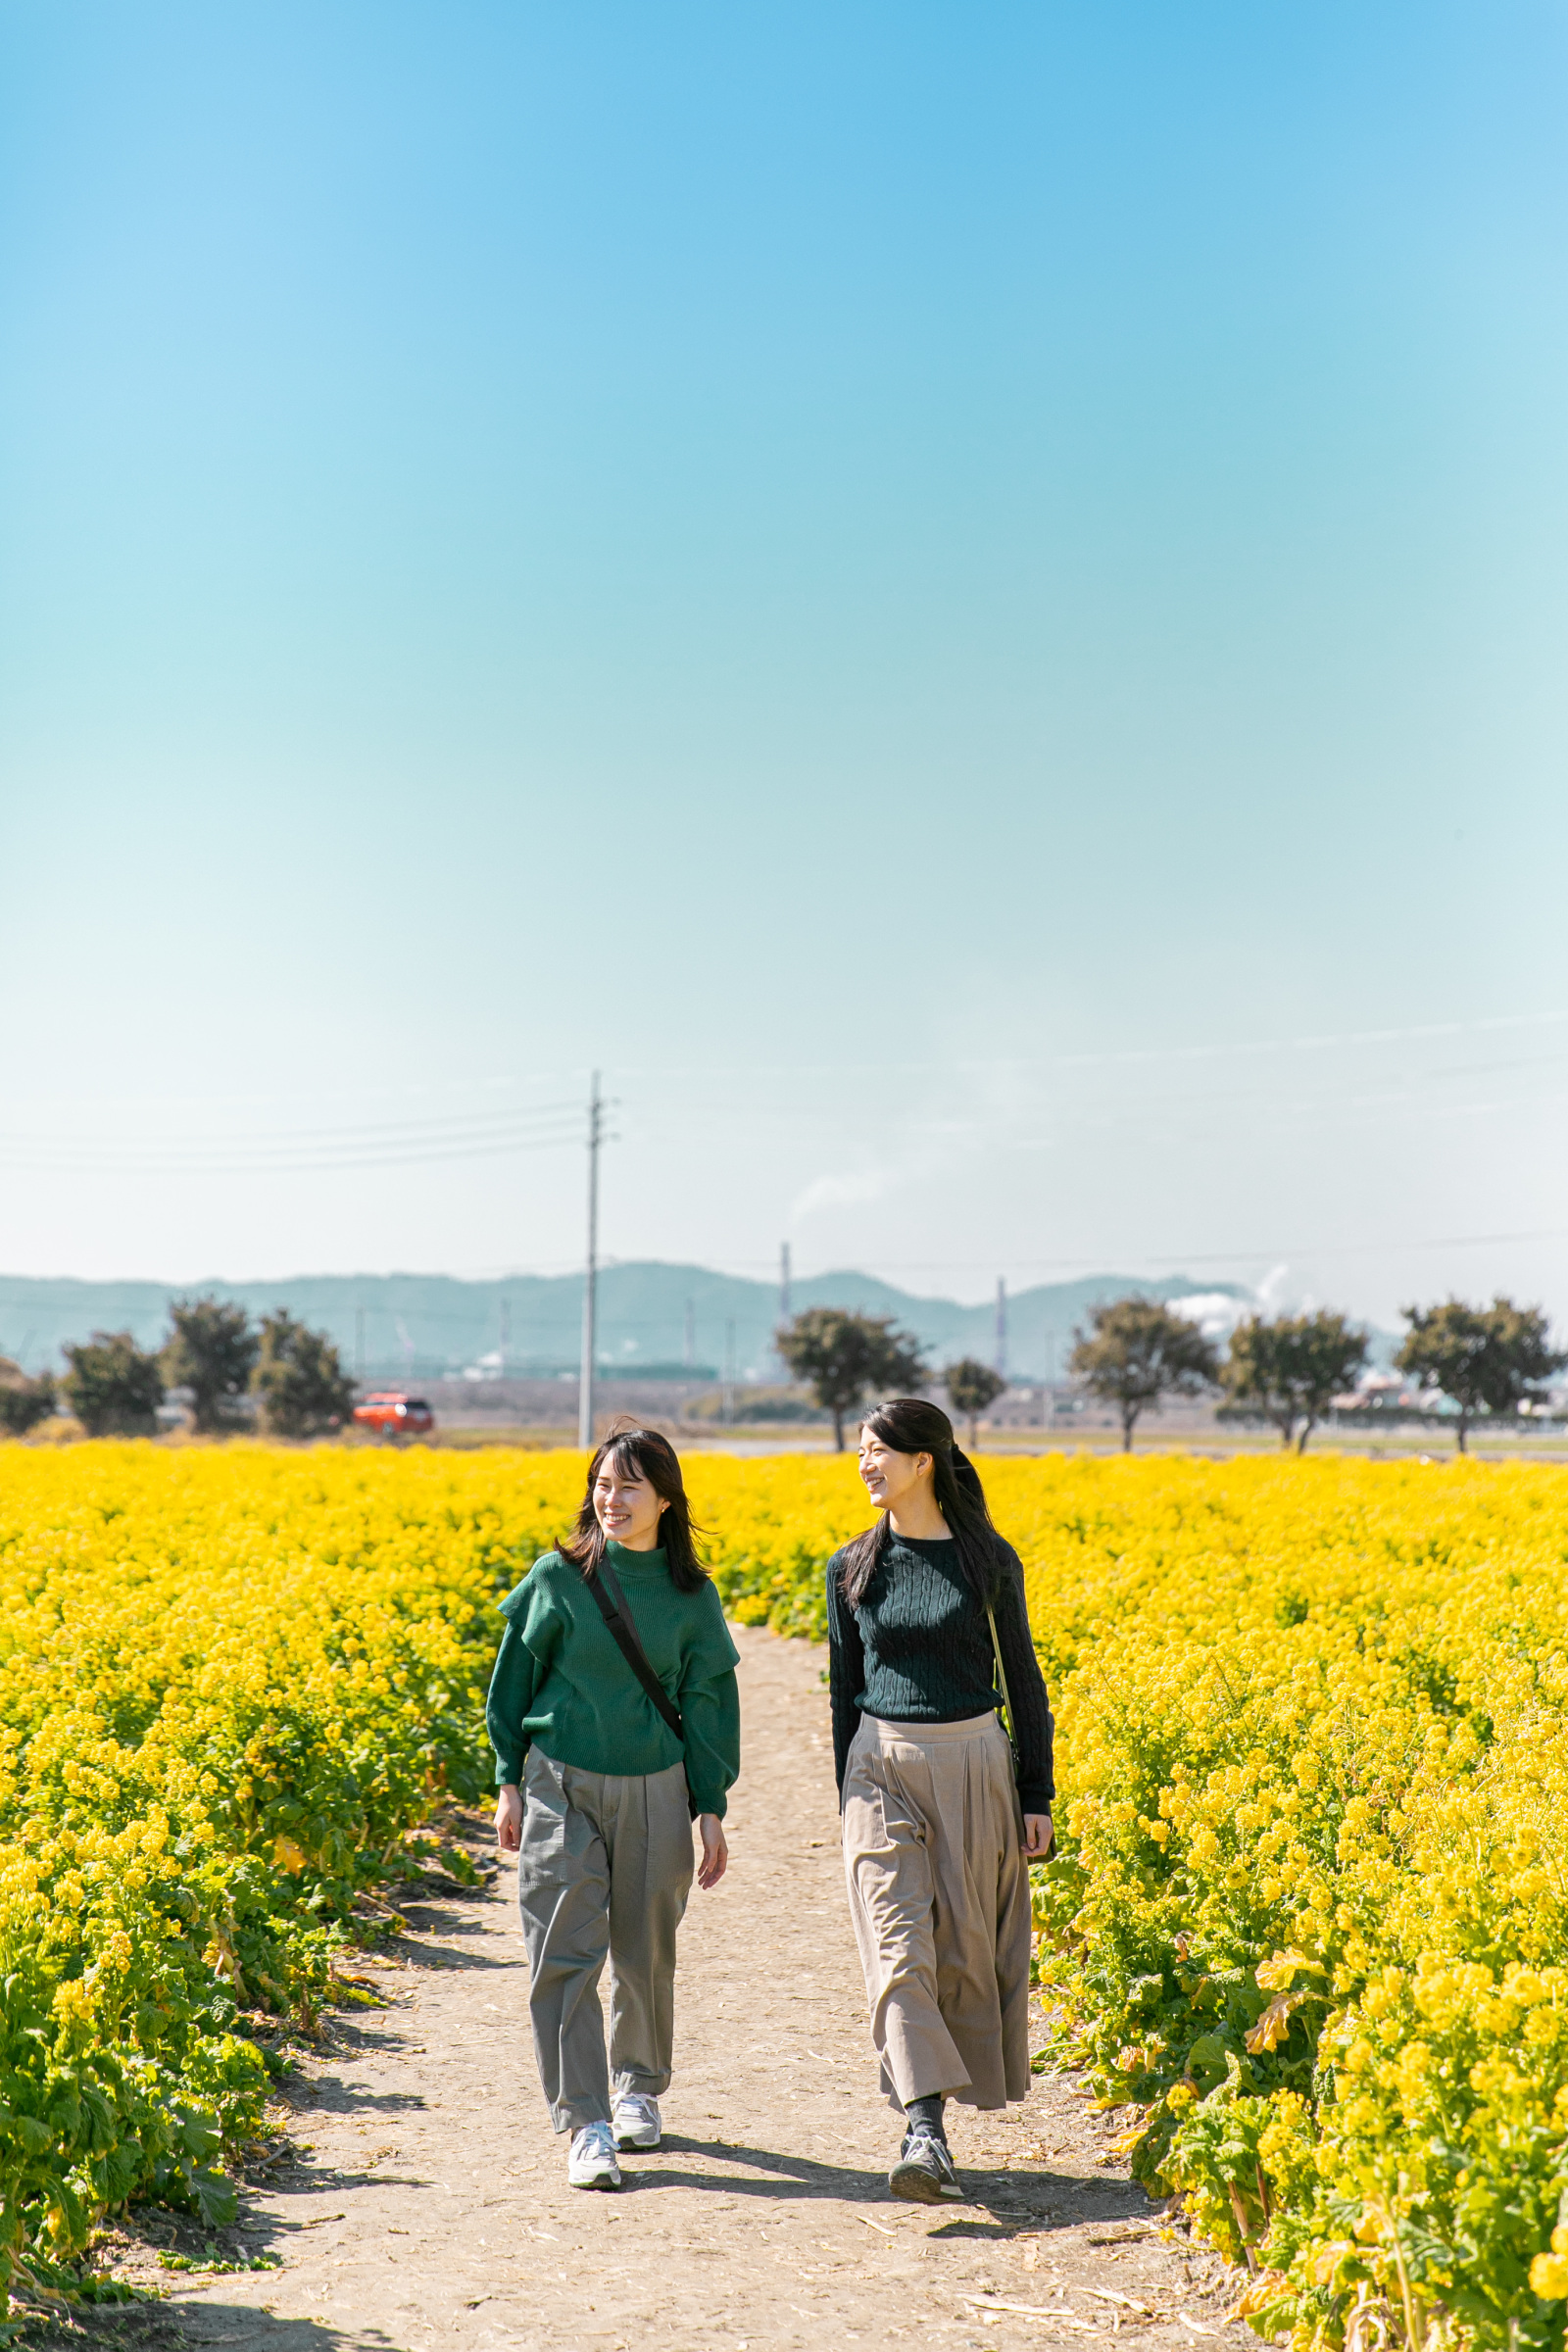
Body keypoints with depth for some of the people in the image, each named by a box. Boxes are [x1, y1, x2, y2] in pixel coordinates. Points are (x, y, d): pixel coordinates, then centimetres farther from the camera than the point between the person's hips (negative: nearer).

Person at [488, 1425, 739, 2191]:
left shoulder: (690, 1594, -1)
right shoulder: (558, 1577, -4)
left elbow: (708, 1704, 4)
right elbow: (517, 1677, 4)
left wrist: (711, 1809, 2)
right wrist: (509, 1783, 2)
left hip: (654, 1788, 1)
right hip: (561, 1785, -1)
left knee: (645, 1952, 12)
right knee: (565, 1954, -7)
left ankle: (639, 2087, 35)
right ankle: (585, 2126, -2)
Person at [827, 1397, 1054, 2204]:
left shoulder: (989, 1560, -1)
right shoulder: (852, 1568, 3)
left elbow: (1022, 1680, 4)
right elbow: (843, 1689, 10)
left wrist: (1037, 1797, 1)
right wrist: (847, 1798, 8)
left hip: (975, 1763, 0)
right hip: (884, 1766, 0)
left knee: (968, 1943, 5)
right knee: (898, 1946, -12)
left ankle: (929, 2104, 25)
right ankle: (925, 2132, -17)